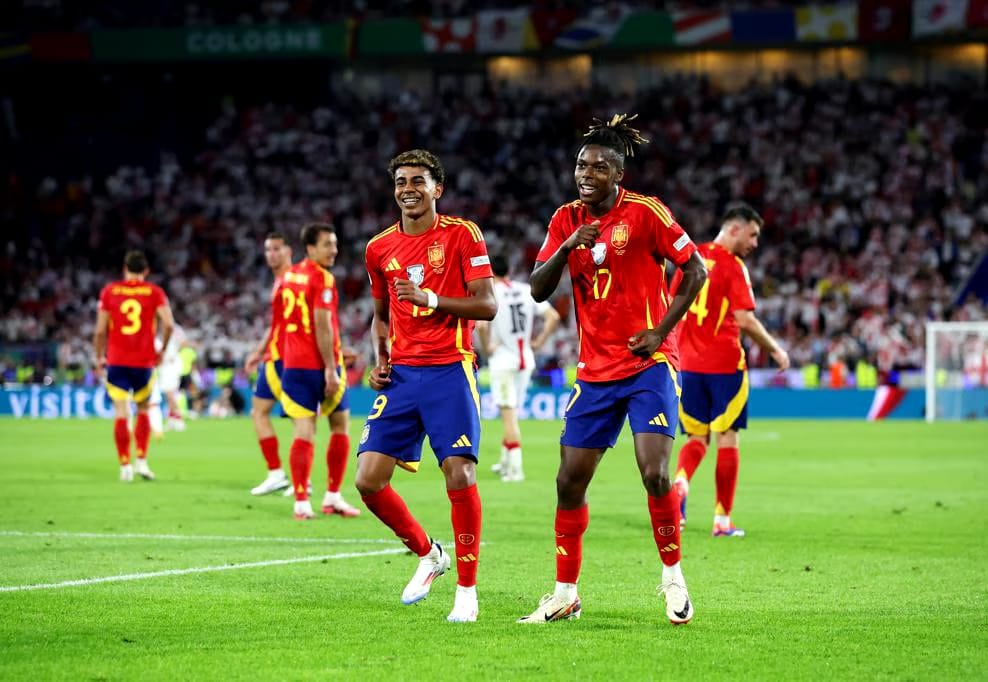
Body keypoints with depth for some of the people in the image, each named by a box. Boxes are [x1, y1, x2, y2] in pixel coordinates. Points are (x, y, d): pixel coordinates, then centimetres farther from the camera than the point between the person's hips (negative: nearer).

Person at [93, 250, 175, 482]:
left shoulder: (109, 291, 3)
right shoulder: (154, 292, 2)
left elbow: (100, 330, 0)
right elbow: (169, 324, -10)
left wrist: (99, 358, 11)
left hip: (116, 361, 0)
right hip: (144, 361, 0)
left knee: (121, 413, 0)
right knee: (143, 410, 16)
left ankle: (125, 465, -5)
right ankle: (142, 461, 6)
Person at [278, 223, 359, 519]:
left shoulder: (289, 275, 11)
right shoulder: (323, 278, -12)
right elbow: (322, 326, -18)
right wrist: (331, 369, -18)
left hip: (293, 365, 6)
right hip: (320, 365, -6)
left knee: (303, 433, 0)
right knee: (340, 426, 11)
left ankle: (301, 502, -10)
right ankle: (333, 497, 14)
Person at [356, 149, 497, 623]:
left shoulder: (462, 235, -2)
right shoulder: (379, 248, 12)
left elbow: (487, 305, -8)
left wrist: (432, 300, -20)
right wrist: (379, 360, 8)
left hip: (450, 371, -5)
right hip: (401, 374, 5)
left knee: (460, 475, -13)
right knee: (368, 479, -4)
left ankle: (467, 589, 0)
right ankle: (428, 555, 19)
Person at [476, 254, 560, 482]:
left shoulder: (490, 293, -10)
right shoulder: (526, 290, 5)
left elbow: (481, 324, -26)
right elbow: (553, 317, 2)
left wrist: (487, 346, -10)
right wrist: (539, 342, 7)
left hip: (502, 361, -5)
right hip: (526, 360, 5)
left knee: (508, 413, -4)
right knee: (512, 411, 19)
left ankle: (515, 468, -10)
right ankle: (506, 462, 28)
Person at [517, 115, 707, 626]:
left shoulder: (645, 212, -8)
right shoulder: (567, 220, 5)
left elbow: (695, 270, -4)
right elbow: (538, 290, 0)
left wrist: (661, 330, -11)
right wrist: (567, 247, -17)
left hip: (649, 365, -5)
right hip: (595, 369, 5)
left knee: (655, 473, -17)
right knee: (570, 481, 2)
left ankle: (673, 577, 3)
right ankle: (565, 595, 13)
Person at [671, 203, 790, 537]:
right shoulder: (733, 267, -11)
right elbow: (745, 320, -17)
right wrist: (775, 349, -4)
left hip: (688, 363, 5)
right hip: (724, 364, -5)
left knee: (696, 437, 13)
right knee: (727, 439, 4)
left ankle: (680, 481, -17)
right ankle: (722, 519, 6)